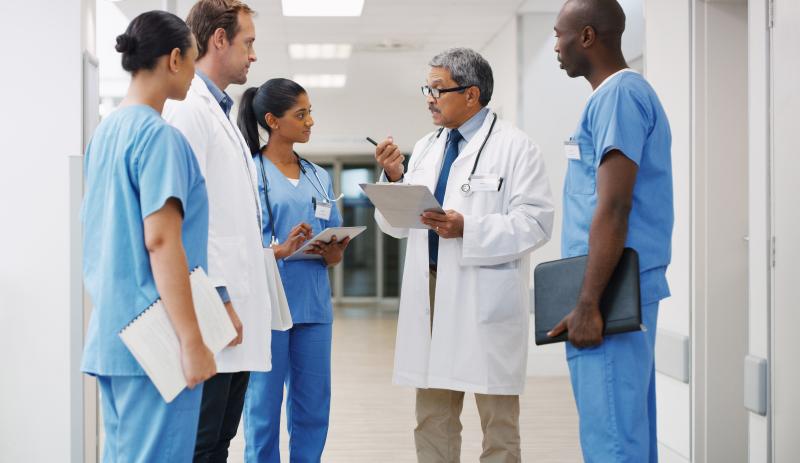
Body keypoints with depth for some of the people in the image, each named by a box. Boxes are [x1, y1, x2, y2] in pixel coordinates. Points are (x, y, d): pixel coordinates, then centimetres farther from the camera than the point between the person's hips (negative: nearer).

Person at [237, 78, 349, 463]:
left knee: (313, 410, 8)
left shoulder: (320, 177, 14)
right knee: (264, 409, 1)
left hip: (313, 305, 5)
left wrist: (333, 254, -6)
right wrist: (280, 251, -23)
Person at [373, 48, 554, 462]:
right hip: (430, 288, 6)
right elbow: (397, 224, 14)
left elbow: (535, 222, -12)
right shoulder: (426, 148, 15)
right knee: (432, 419, 11)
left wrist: (467, 229, -21)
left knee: (497, 420, 2)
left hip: (485, 295, -6)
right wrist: (394, 179, -3)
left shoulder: (514, 147, -4)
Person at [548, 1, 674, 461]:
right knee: (630, 426, 12)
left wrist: (588, 303, -21)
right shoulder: (631, 92, 19)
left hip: (613, 290, -10)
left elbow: (613, 208, -20)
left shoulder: (618, 95, -13)